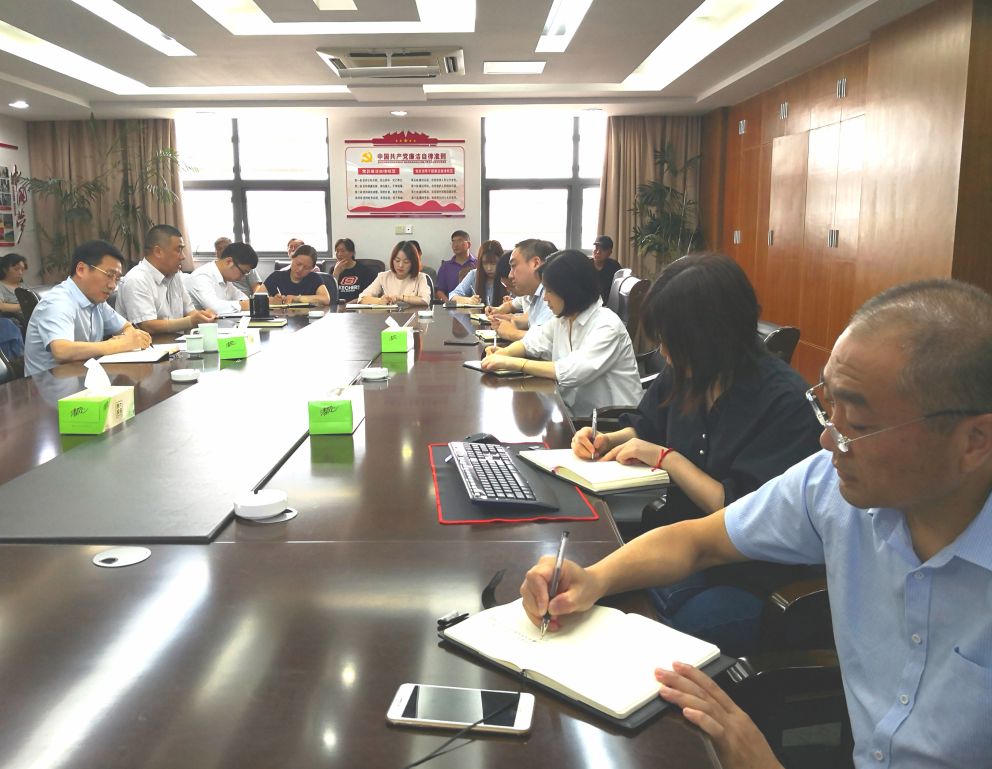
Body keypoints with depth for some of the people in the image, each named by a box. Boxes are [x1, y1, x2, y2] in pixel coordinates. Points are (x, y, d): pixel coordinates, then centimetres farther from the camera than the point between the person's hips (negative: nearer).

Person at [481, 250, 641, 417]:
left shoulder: (606, 326, -21)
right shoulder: (561, 319, 4)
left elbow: (571, 372, -30)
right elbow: (532, 342, 16)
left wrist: (510, 362, -27)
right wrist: (504, 353, -7)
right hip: (576, 412, 7)